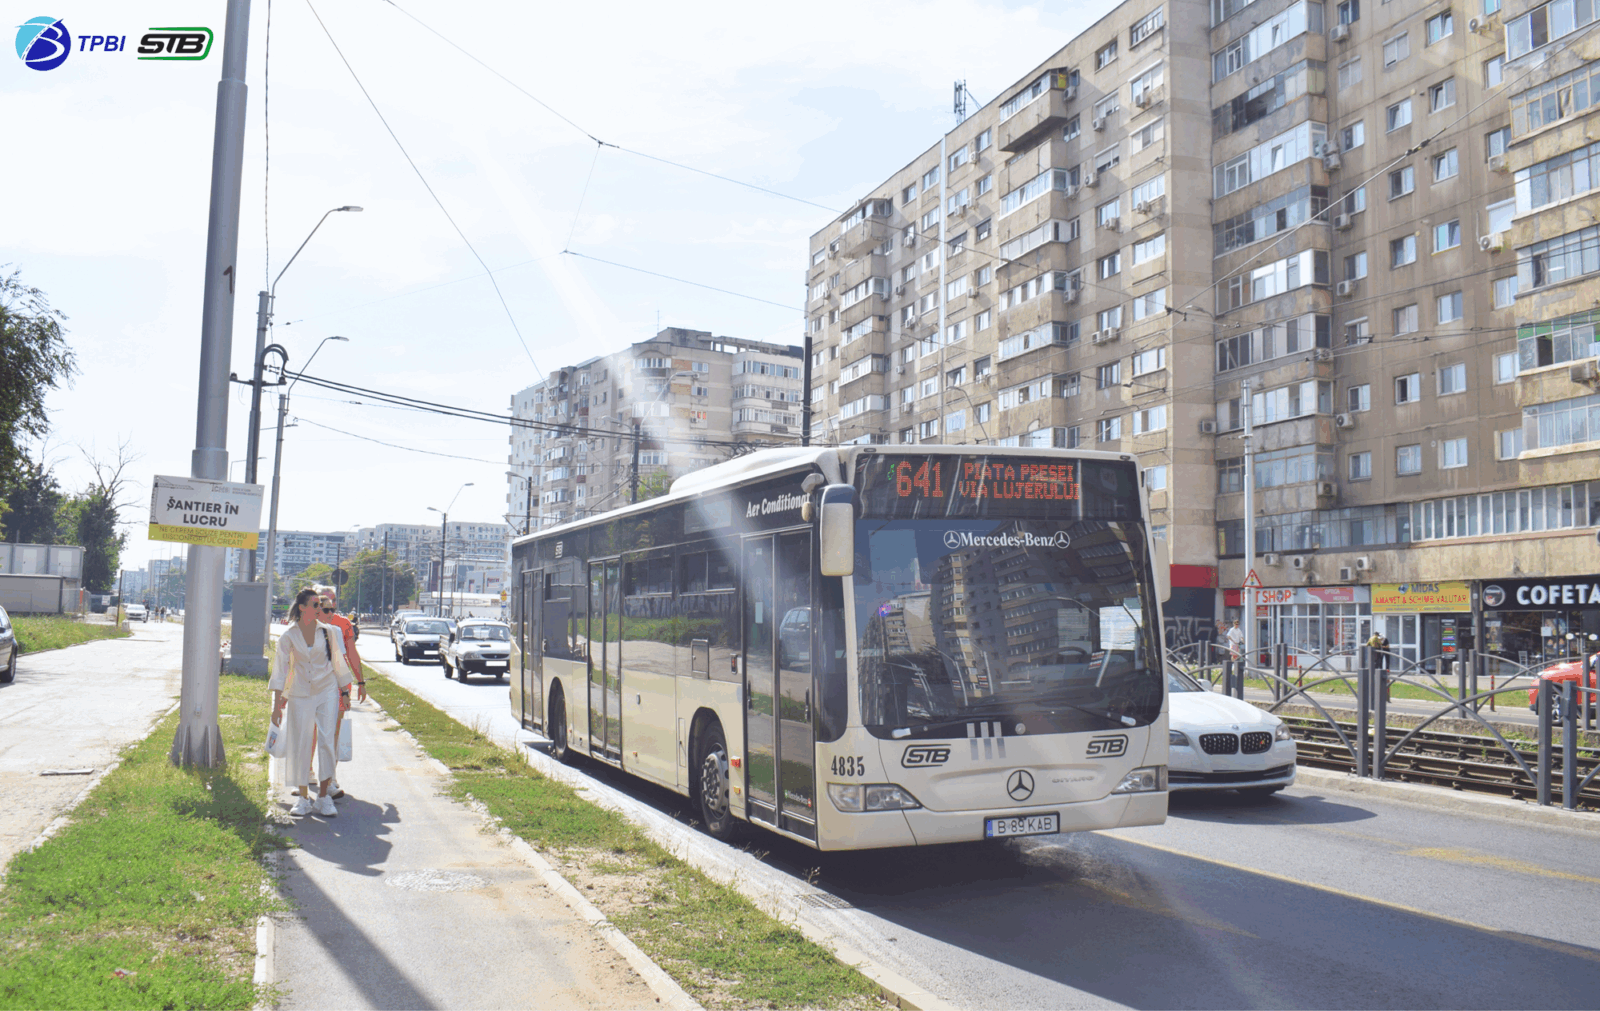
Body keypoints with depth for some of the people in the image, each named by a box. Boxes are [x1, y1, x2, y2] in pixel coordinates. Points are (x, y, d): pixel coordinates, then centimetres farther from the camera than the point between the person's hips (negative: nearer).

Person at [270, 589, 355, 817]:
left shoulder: (328, 632, 0)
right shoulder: (288, 636, -4)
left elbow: (338, 663, 10)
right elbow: (280, 671, -3)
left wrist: (345, 693, 11)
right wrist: (277, 706, -6)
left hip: (327, 691, 0)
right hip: (299, 695, 0)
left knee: (326, 741, -8)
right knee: (300, 745, 2)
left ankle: (323, 796, 1)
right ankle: (303, 798, 14)